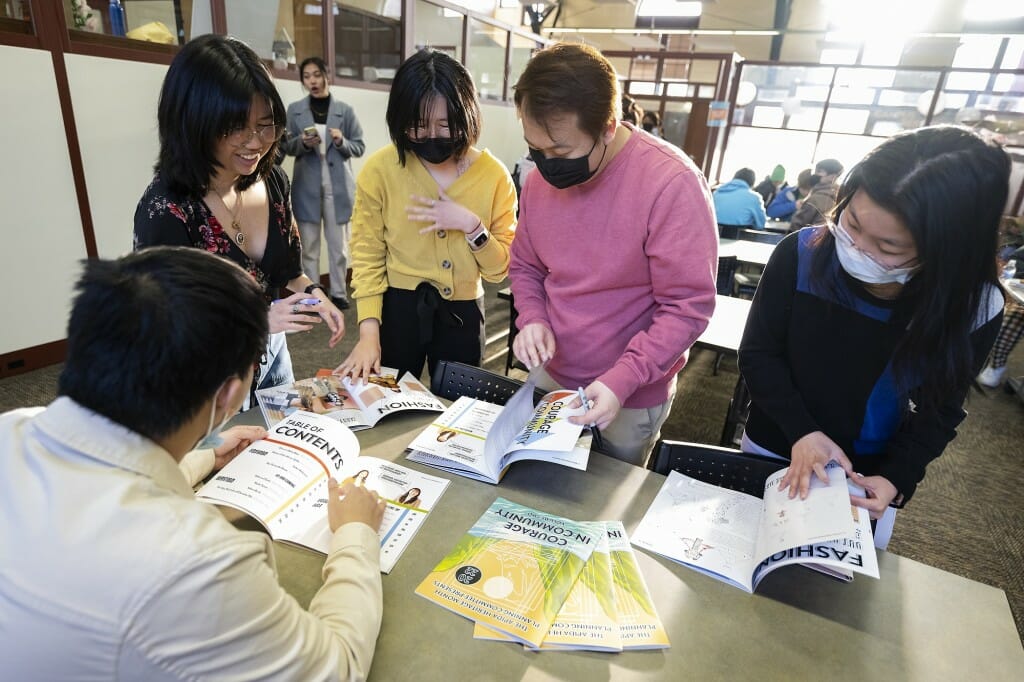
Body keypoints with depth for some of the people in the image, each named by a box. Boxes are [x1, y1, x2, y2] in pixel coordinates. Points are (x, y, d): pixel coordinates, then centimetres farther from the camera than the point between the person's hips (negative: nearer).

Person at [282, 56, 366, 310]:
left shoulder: (345, 110, 4)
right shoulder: (294, 110, 7)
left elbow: (360, 147, 5)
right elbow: (285, 146, 8)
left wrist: (342, 142, -15)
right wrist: (302, 142, -12)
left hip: (338, 185, -1)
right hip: (307, 185, 1)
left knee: (338, 243, 4)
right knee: (309, 245, 3)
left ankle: (339, 293, 14)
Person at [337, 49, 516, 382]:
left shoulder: (494, 174, -6)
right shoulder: (379, 170, -9)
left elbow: (500, 268, -4)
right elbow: (367, 257, -8)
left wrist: (472, 226, -21)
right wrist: (369, 332, -17)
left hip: (462, 315, 1)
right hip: (396, 310, -1)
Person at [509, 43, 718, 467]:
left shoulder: (671, 184, -25)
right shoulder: (540, 178, -5)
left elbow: (688, 306, -21)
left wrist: (623, 379, -28)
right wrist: (532, 318, -12)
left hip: (633, 394, -5)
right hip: (551, 376, 6)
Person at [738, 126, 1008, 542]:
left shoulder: (973, 308, -20)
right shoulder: (801, 254, -24)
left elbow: (939, 411, -6)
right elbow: (758, 354, -15)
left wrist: (896, 478, -20)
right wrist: (801, 430, -25)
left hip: (868, 477, 0)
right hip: (773, 447, 0)